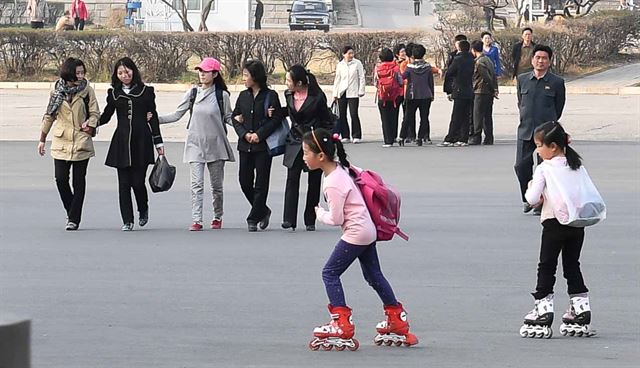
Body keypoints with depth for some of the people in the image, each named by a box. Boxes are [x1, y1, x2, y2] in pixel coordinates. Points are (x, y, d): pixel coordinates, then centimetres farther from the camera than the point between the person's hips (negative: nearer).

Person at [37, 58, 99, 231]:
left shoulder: (87, 90, 0)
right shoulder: (57, 91, 3)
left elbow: (95, 113, 5)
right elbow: (49, 115, 11)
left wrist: (90, 126, -15)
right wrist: (42, 139, 12)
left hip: (81, 142, -1)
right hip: (61, 142, 1)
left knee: (78, 181, -1)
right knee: (61, 179, -5)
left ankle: (74, 219, 5)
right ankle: (71, 212, 16)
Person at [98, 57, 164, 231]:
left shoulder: (146, 91, 5)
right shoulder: (114, 93, 9)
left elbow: (153, 118, 8)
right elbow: (105, 116, 15)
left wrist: (158, 142, 6)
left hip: (141, 141, -2)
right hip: (121, 142, 2)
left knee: (137, 181, -4)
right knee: (124, 183, -1)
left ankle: (143, 210, 24)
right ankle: (127, 221, 5)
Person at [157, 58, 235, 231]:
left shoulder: (222, 96, -1)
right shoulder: (192, 94, 3)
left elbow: (228, 118, 7)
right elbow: (177, 115, 8)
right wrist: (155, 119, 0)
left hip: (215, 145, -1)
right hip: (196, 144, 1)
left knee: (216, 185, 9)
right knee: (196, 184, -10)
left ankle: (218, 217, 27)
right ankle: (196, 220, -12)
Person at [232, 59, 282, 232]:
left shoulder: (270, 96, -5)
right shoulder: (243, 96, 9)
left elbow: (276, 119, -8)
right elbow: (235, 118, 10)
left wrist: (259, 134, -15)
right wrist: (244, 134, -8)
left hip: (263, 146, -5)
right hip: (245, 146, 5)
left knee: (261, 184, -3)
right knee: (245, 181, 5)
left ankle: (253, 219, 3)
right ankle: (263, 211, 25)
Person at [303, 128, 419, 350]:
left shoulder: (333, 184, -23)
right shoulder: (340, 169, 4)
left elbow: (336, 219, -20)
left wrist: (320, 214, -1)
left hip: (355, 233, -10)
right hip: (367, 230, 10)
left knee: (330, 273, -4)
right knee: (374, 275, 19)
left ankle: (342, 326, -6)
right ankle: (397, 321, 27)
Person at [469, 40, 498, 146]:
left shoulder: (479, 62, -14)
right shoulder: (488, 59, 13)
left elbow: (487, 77, -17)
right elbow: (494, 76, 13)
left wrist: (493, 89, -8)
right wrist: (495, 90, 10)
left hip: (480, 92, -8)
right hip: (489, 93, 8)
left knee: (478, 115, -4)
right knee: (488, 115, 9)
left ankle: (476, 137, -4)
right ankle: (489, 138, 9)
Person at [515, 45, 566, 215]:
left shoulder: (557, 82, -2)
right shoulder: (522, 79, 6)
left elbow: (559, 107, 10)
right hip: (525, 131, 2)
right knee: (521, 165, -2)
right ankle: (527, 199, 19)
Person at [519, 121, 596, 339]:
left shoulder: (544, 169, -8)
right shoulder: (576, 166, 8)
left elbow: (532, 199, -14)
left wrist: (530, 190, 10)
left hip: (554, 223, -5)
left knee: (546, 268, 4)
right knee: (572, 266, 14)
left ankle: (543, 312, 2)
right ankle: (581, 314, 13)